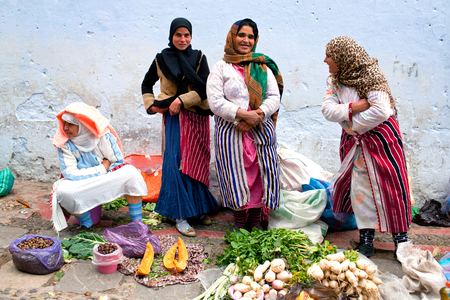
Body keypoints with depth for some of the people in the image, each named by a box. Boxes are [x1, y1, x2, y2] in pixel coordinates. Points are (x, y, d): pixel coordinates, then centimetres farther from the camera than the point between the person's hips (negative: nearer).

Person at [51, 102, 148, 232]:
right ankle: (86, 224, -4)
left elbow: (119, 162, -10)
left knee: (130, 173, -26)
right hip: (81, 185, 0)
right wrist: (101, 169, -21)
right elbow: (70, 173, -19)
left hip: (108, 182, 0)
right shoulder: (63, 143, -13)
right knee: (63, 191, -32)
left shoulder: (103, 135, -14)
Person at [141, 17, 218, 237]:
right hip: (175, 117, -2)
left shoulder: (199, 58, 6)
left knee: (197, 163, 6)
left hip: (198, 116, 2)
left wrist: (182, 100, -16)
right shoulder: (162, 59, 5)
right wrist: (151, 105, 3)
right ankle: (180, 215, 0)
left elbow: (204, 88, -6)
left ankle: (198, 208, 20)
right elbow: (146, 84, 17)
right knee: (178, 163, -6)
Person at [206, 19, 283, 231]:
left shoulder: (263, 67, 14)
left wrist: (257, 116, -13)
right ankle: (239, 222, 17)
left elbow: (274, 97, 5)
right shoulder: (221, 68, 4)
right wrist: (243, 114, -17)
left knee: (260, 174, 3)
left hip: (261, 131, 3)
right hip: (230, 132, -2)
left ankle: (256, 220, 19)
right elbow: (216, 102, -7)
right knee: (236, 175, 0)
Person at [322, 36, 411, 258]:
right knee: (360, 190, 6)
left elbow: (381, 111, -24)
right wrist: (352, 108, -20)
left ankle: (401, 240, 13)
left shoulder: (371, 76, -14)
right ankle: (366, 241, 16)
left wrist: (353, 124, -14)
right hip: (353, 141, 6)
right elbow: (327, 110, -6)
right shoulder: (334, 81, 5)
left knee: (390, 188, -1)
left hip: (380, 137, -5)